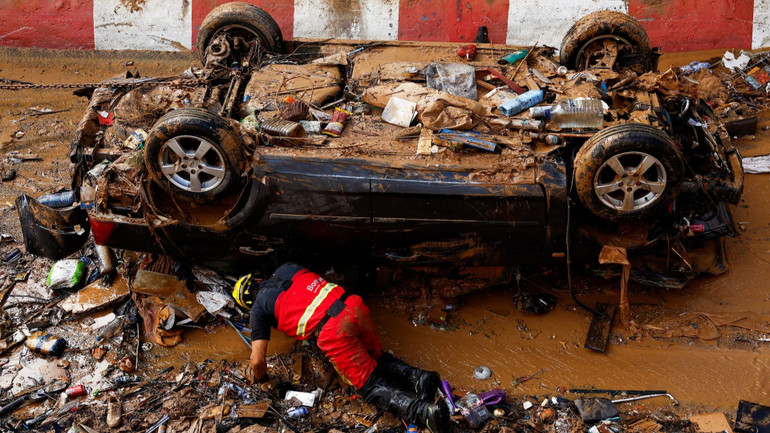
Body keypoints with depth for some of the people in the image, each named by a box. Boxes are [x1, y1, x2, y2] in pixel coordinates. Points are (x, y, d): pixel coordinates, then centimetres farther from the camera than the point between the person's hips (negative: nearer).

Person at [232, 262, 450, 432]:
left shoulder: (259, 308, 11)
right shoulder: (285, 268, 26)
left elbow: (257, 360, 9)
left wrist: (260, 380, 29)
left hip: (334, 331, -6)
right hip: (354, 306, 7)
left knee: (371, 385, 2)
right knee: (377, 358, 28)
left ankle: (423, 411, -19)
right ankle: (418, 377, 4)